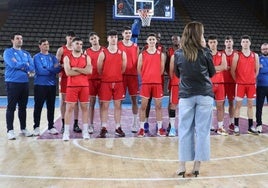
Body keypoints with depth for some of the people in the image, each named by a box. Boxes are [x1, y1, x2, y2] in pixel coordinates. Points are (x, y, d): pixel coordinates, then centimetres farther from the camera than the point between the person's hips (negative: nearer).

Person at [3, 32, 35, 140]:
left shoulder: (26, 54, 15)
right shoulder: (8, 52, 1)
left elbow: (32, 68, 2)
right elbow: (13, 64, -16)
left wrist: (19, 65, -9)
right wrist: (25, 65, -5)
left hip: (25, 83, 5)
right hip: (12, 83, -5)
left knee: (23, 107, 11)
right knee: (11, 108, -2)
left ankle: (23, 129, 20)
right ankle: (10, 130, 4)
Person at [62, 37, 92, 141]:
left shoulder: (86, 57, 8)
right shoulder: (67, 58, 2)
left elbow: (89, 71, -8)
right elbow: (68, 72, -13)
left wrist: (75, 68, -11)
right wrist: (83, 71, -9)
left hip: (84, 86, 2)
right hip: (71, 86, -2)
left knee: (84, 108, 6)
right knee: (69, 108, -1)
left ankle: (85, 131, 14)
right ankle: (66, 132, 5)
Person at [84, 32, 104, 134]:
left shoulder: (104, 50, 6)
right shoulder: (87, 51, 7)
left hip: (102, 79, 0)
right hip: (91, 79, 0)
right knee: (91, 102, 3)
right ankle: (91, 125, 11)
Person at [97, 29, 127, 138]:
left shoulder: (122, 53, 4)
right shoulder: (103, 53, -2)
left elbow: (123, 69, 9)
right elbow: (99, 70, 2)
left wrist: (116, 77, 10)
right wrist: (106, 77, 7)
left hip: (118, 82, 2)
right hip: (105, 82, -2)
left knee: (118, 105, 6)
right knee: (104, 105, 1)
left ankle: (118, 128, 14)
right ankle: (103, 128, 9)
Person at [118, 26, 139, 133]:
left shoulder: (135, 46, 11)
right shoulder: (118, 45, 4)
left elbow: (137, 61, 12)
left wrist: (139, 74, 4)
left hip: (133, 75, 2)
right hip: (121, 75, -2)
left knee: (134, 99, 4)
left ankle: (135, 124, 12)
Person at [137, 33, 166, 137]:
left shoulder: (161, 54, 7)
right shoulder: (142, 54, 4)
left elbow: (162, 69, 9)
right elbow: (139, 69, 5)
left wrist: (156, 77, 6)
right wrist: (146, 77, 4)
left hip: (157, 82, 1)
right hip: (145, 83, -1)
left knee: (158, 106, 5)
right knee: (143, 106, 1)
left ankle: (160, 128, 13)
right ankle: (141, 128, 9)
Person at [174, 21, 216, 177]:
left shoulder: (178, 54, 0)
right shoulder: (205, 52, -5)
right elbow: (212, 73, 9)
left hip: (186, 95, 2)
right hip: (205, 95, -1)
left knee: (185, 130, 8)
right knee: (202, 130, 5)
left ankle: (182, 166, 12)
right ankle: (197, 165, 11)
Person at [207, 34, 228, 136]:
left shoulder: (222, 55, 7)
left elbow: (224, 67, -10)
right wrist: (218, 68, -13)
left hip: (219, 83, 2)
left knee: (220, 105, 5)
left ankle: (220, 127, 12)